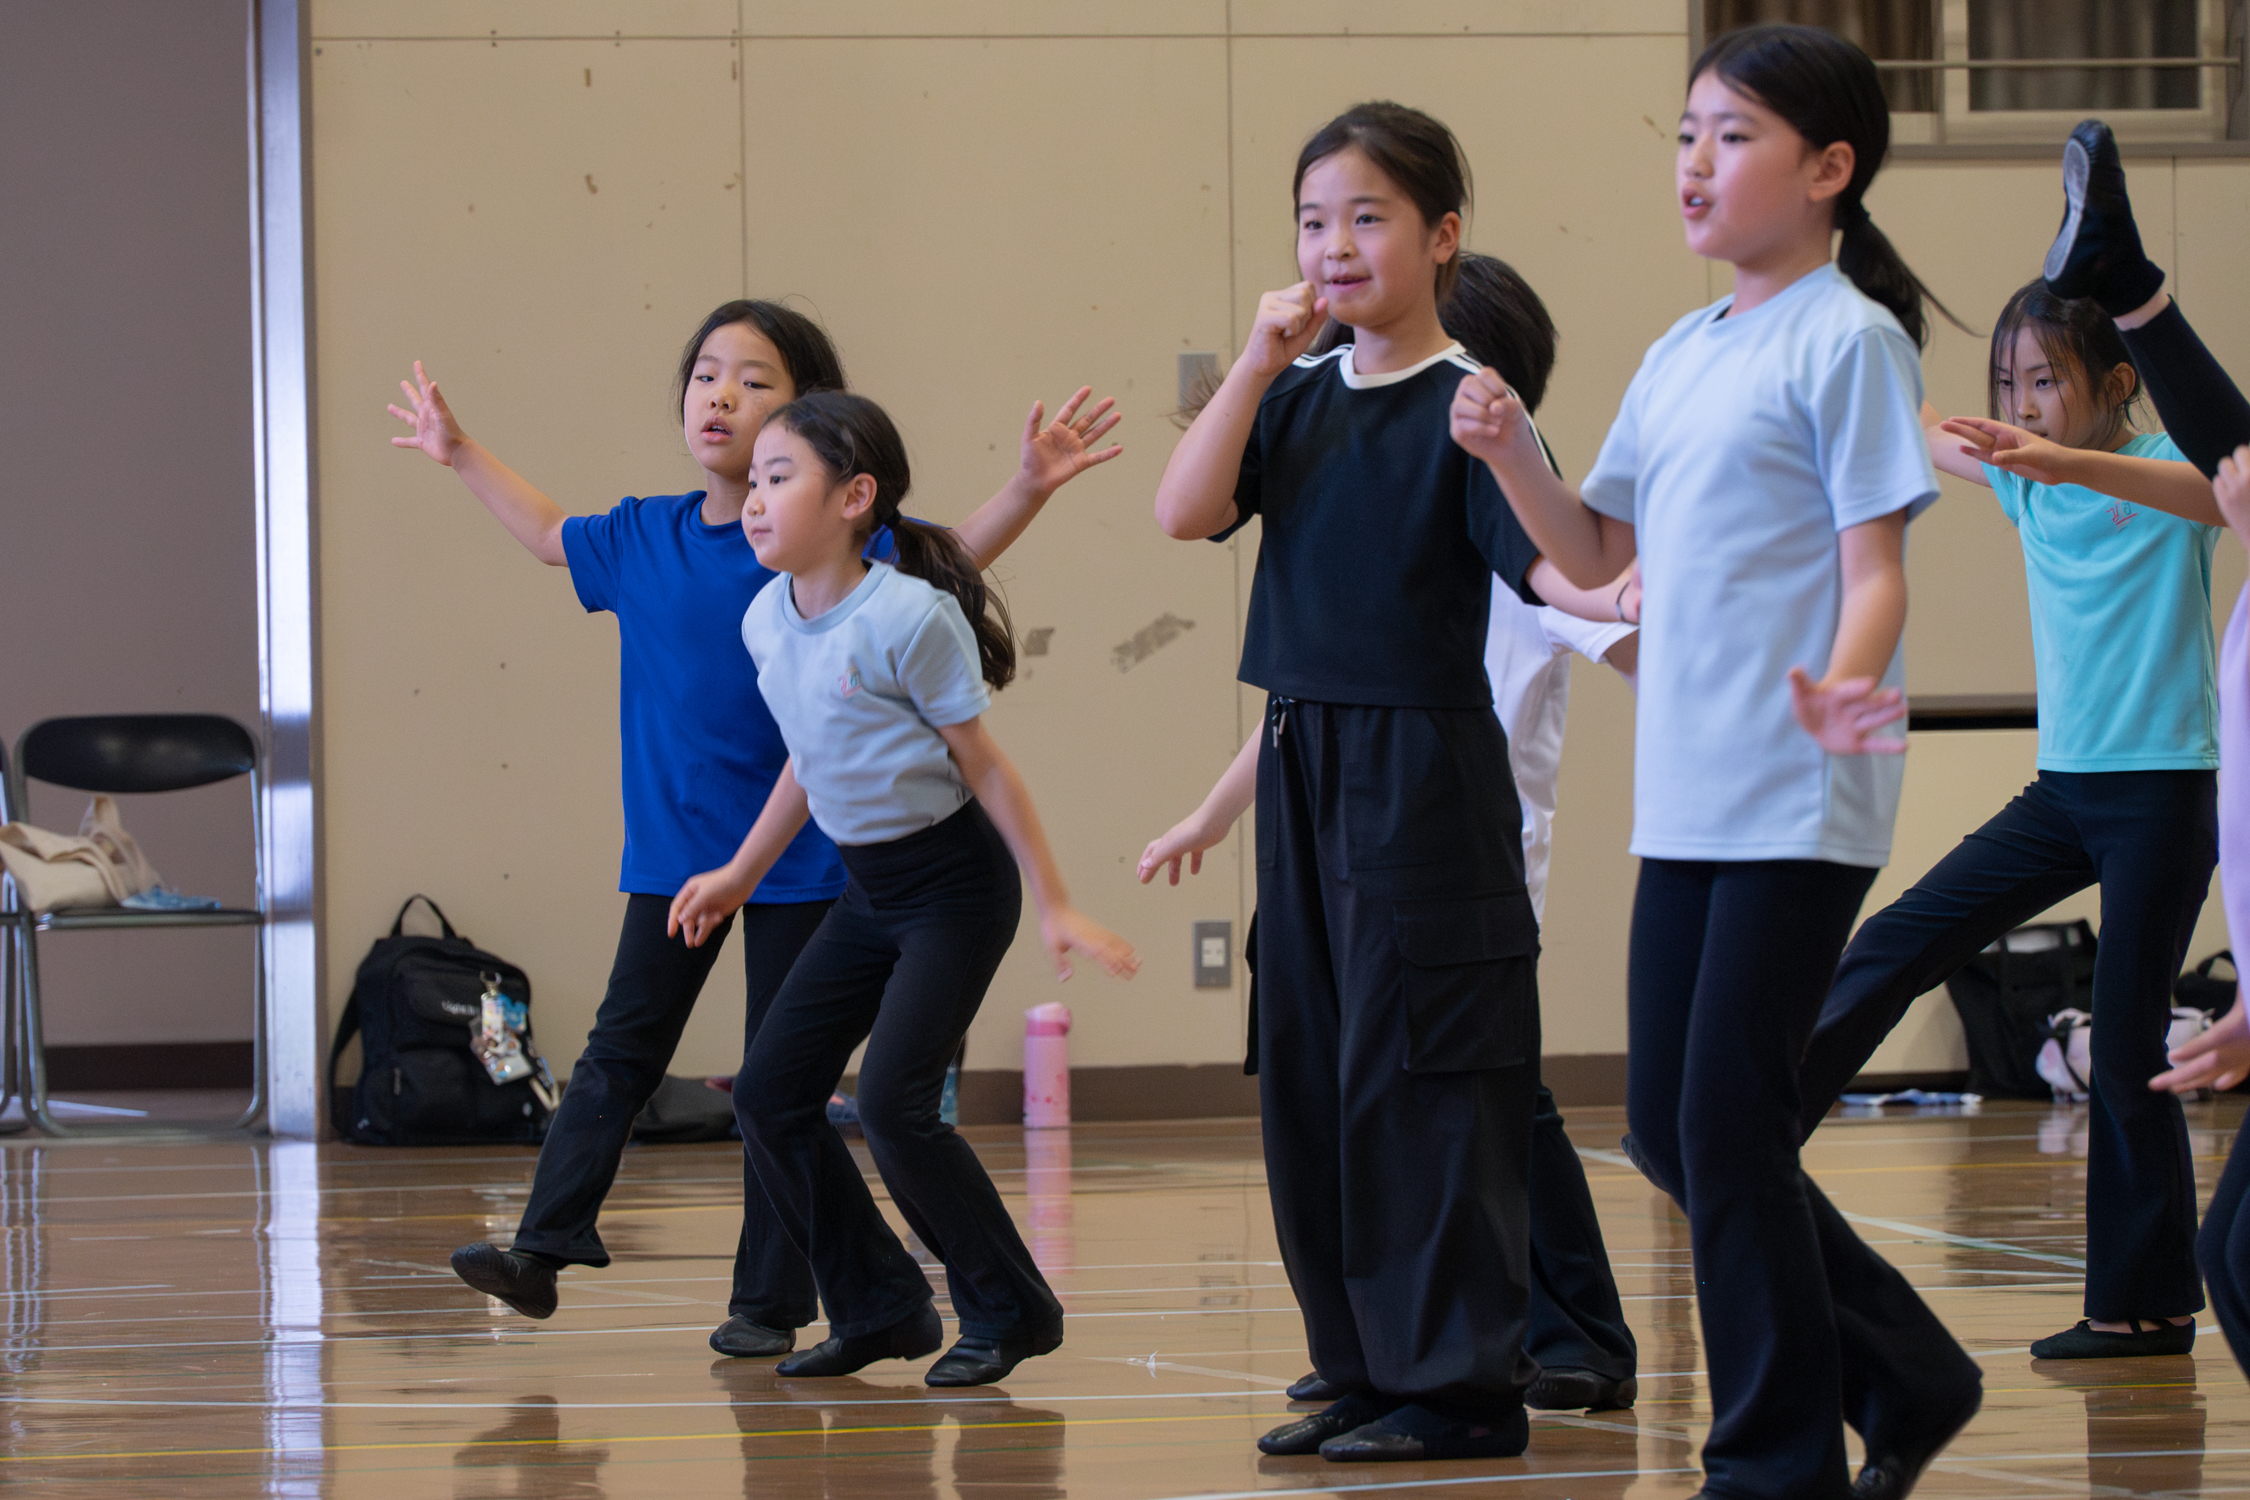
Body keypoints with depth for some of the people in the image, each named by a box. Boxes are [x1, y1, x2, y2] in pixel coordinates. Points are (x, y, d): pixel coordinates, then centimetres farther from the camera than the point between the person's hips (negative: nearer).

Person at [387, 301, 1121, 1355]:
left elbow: (952, 555, -8)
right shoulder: (643, 538, 4)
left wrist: (1028, 488, -24)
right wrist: (461, 456, 31)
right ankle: (543, 1248, 3)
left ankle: (769, 1300, 7)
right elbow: (551, 536, 23)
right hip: (674, 847, 3)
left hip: (798, 850, -3)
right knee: (621, 1045, 3)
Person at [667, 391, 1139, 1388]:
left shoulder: (908, 617, -21)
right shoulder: (768, 621, 1)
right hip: (868, 888, 8)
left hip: (956, 884, -8)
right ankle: (878, 1308, 14)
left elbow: (982, 765, -13)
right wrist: (739, 877, 22)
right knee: (769, 1094, 1)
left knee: (893, 1102, -16)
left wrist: (1055, 907, -9)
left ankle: (1009, 1312, 2)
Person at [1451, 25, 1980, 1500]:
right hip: (1686, 800, 8)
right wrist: (1512, 451, 2)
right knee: (1671, 1120, 9)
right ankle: (1908, 1377, 23)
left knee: (1730, 1120, -7)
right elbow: (1597, 553, 20)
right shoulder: (1681, 356, 15)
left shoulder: (1848, 342, -7)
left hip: (1801, 803, -8)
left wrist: (1845, 683, -32)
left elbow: (1875, 561, -12)